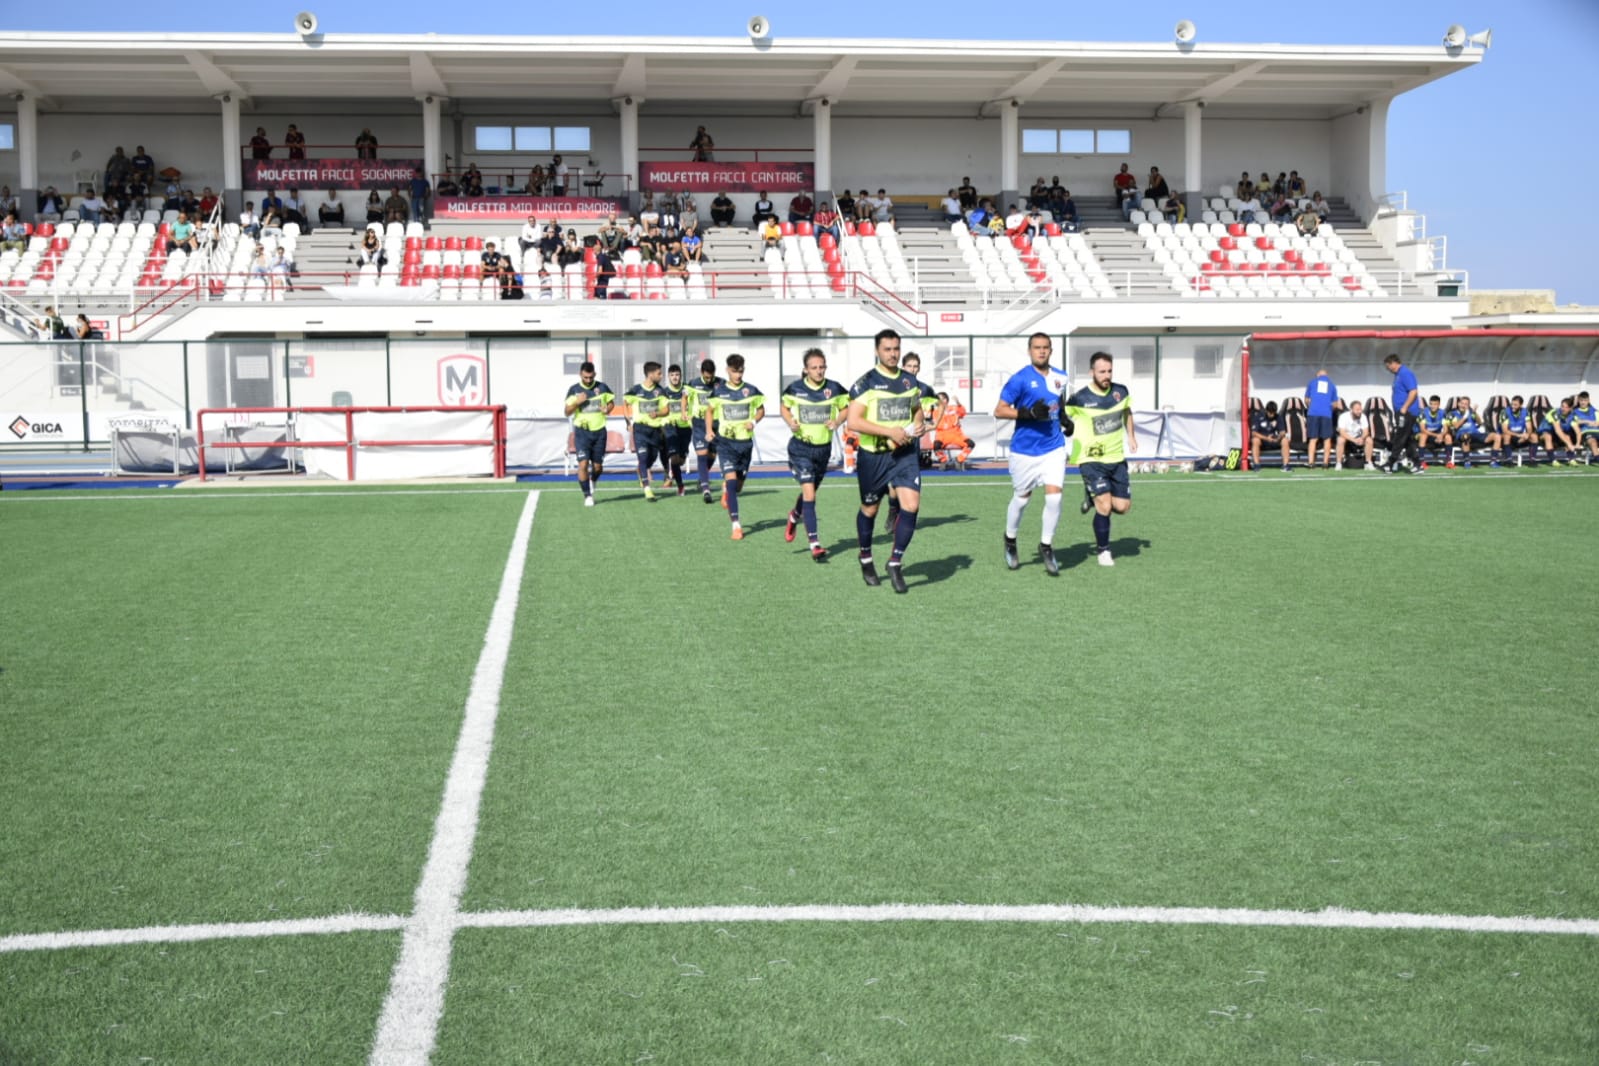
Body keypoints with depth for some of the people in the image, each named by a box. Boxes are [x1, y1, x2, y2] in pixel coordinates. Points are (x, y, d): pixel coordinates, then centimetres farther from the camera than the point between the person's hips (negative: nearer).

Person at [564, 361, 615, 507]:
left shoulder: (602, 387, 2)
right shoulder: (574, 390, -1)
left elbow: (611, 401, 17)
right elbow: (567, 412, -3)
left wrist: (608, 409, -5)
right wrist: (577, 402, -21)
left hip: (599, 431, 2)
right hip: (582, 432, -2)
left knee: (598, 467, 7)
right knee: (583, 464, -13)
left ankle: (592, 481, 42)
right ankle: (587, 496, -2)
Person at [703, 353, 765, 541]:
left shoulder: (751, 391, 1)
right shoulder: (718, 391, -1)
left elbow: (761, 409, 13)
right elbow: (709, 410, 12)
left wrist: (754, 421, -7)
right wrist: (709, 430, -2)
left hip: (745, 442, 2)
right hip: (725, 442, -2)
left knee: (739, 484, 11)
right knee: (731, 479, -16)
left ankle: (726, 489, 51)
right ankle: (736, 525, -16)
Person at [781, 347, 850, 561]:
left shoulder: (834, 389, -5)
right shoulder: (795, 389, -7)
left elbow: (846, 407, 9)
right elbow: (784, 407, 10)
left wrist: (838, 421, -11)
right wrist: (790, 422, -10)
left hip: (823, 448, 3)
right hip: (801, 447, -3)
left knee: (810, 491, 20)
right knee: (809, 493, -15)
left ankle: (795, 515, 55)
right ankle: (814, 543, -14)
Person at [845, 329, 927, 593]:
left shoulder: (910, 381, 6)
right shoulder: (866, 383, -10)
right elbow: (853, 422, -18)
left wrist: (917, 426, 2)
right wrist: (890, 431, -22)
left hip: (904, 454, 3)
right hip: (873, 456, -3)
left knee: (911, 506, -14)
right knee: (869, 510, 11)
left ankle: (895, 563, 0)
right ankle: (866, 559, 35)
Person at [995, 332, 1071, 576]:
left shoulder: (1060, 378, 7)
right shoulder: (1020, 379, -10)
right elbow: (999, 411, -11)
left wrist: (1064, 418, 6)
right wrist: (1028, 413, -23)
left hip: (1054, 448, 3)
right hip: (1025, 449, -3)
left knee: (1054, 496, -10)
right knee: (1021, 498, 10)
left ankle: (1046, 546, 6)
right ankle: (1010, 541, 34)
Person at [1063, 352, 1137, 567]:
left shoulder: (1120, 391, -1)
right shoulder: (1079, 398, -16)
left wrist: (1131, 435, 16)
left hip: (1117, 459, 5)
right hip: (1092, 460, -5)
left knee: (1122, 506, 2)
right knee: (1105, 506, -15)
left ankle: (1094, 498, 34)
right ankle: (1103, 551, 6)